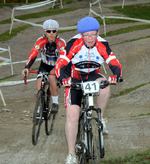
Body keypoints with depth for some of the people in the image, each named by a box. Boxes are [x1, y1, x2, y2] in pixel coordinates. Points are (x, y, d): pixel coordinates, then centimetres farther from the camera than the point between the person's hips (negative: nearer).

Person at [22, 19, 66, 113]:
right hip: (45, 65, 2)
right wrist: (27, 68, -45)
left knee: (52, 77, -33)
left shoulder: (61, 42, -24)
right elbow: (33, 55, -30)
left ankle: (55, 103, -19)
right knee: (39, 90, -15)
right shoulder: (41, 41, -21)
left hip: (56, 66, -2)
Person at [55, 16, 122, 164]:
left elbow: (115, 64, -18)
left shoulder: (102, 45, -14)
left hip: (92, 76, 2)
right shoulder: (74, 44, -21)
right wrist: (63, 79, -43)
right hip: (74, 79, -2)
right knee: (72, 115, -15)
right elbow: (60, 64, -23)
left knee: (104, 85, -35)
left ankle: (100, 117, -12)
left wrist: (115, 75, -41)